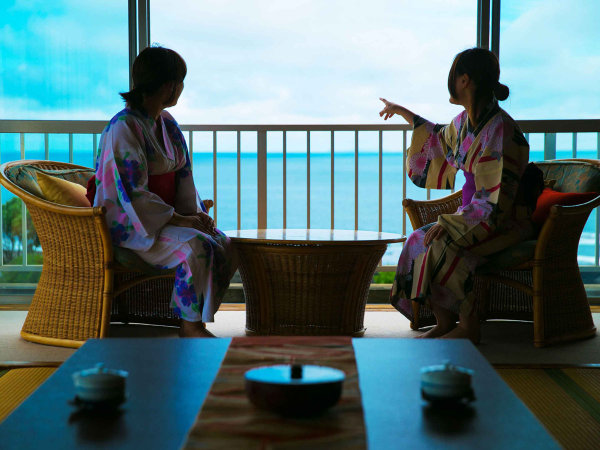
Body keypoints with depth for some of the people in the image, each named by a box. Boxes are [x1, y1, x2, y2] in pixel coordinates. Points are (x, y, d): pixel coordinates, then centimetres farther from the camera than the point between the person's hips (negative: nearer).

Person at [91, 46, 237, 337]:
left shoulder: (168, 125, 11)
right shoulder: (123, 128, -17)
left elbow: (183, 178, 12)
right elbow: (133, 192, -21)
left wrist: (196, 213, -6)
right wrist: (178, 219, -22)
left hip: (167, 214, 8)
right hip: (129, 223, -8)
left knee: (224, 245, -12)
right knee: (196, 246, -30)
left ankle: (197, 320, -3)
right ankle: (190, 324, -17)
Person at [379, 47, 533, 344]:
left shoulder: (501, 129, -23)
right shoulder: (465, 121, 4)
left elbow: (497, 200, -25)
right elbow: (439, 139, 31)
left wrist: (450, 223, -30)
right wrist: (402, 112, 37)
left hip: (508, 221, -8)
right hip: (475, 212, 8)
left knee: (445, 245, -30)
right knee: (419, 240, -12)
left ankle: (469, 327, -15)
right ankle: (444, 323, -4)